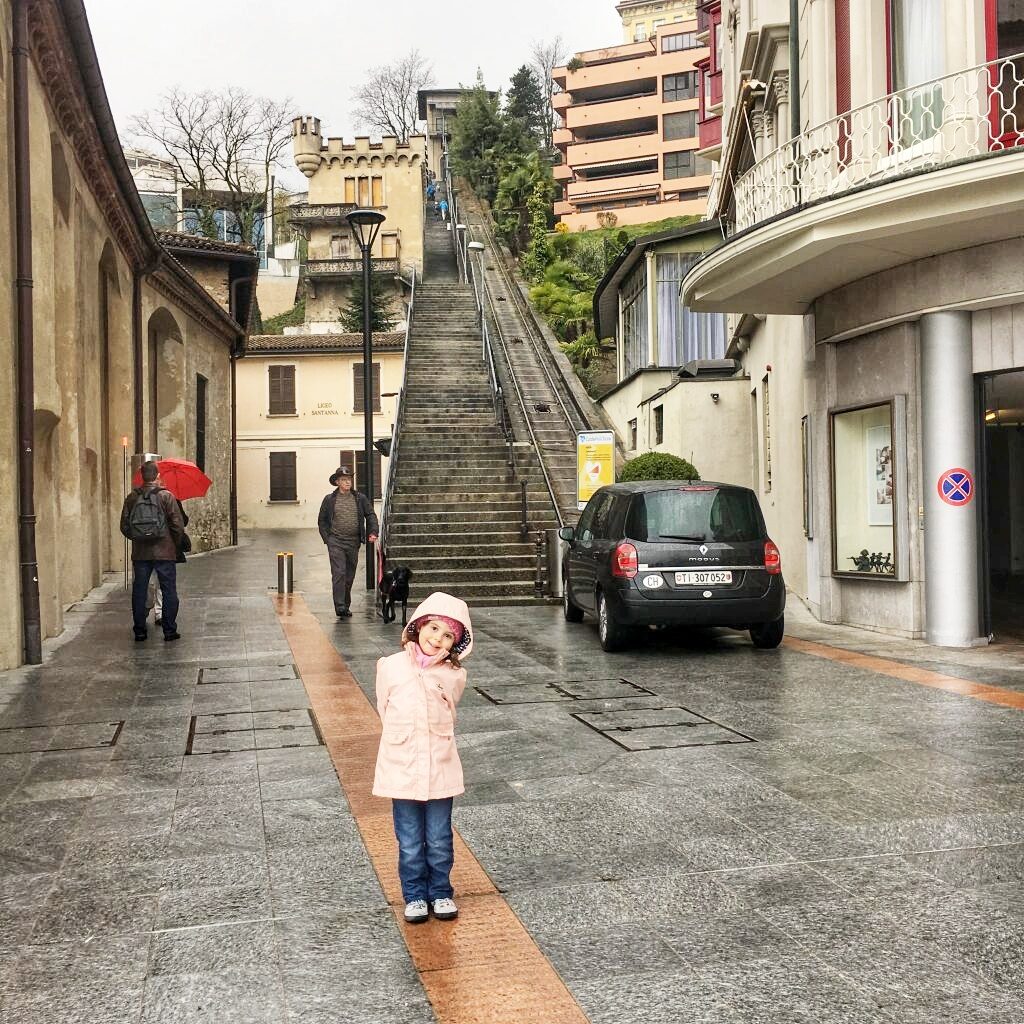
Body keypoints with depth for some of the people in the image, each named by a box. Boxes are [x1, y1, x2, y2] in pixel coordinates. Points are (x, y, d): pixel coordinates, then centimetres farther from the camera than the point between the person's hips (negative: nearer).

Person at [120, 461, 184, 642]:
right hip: (165, 552, -3)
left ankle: (139, 630, 14)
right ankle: (169, 630, 5)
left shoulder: (131, 498, 1)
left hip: (140, 553, 3)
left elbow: (124, 526, 4)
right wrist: (175, 543, 8)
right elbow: (178, 525, -9)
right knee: (169, 591, 5)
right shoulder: (166, 496, -8)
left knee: (139, 591, 11)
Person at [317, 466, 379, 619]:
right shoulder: (329, 500, 3)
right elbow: (322, 520, 9)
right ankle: (340, 606, -17)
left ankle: (346, 605, 23)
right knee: (339, 573, -14)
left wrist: (373, 532, -8)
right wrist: (327, 538, -1)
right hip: (336, 542, -3)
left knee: (350, 576, 10)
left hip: (354, 542, 3)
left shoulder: (360, 499, 6)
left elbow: (371, 516, 8)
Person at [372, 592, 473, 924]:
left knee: (440, 841, 12)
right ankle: (415, 895, 27)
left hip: (440, 770, 1)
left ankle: (440, 893, 29)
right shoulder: (391, 667, -8)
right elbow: (384, 710, 6)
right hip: (402, 770, 0)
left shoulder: (454, 675, -6)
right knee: (410, 843, 11)